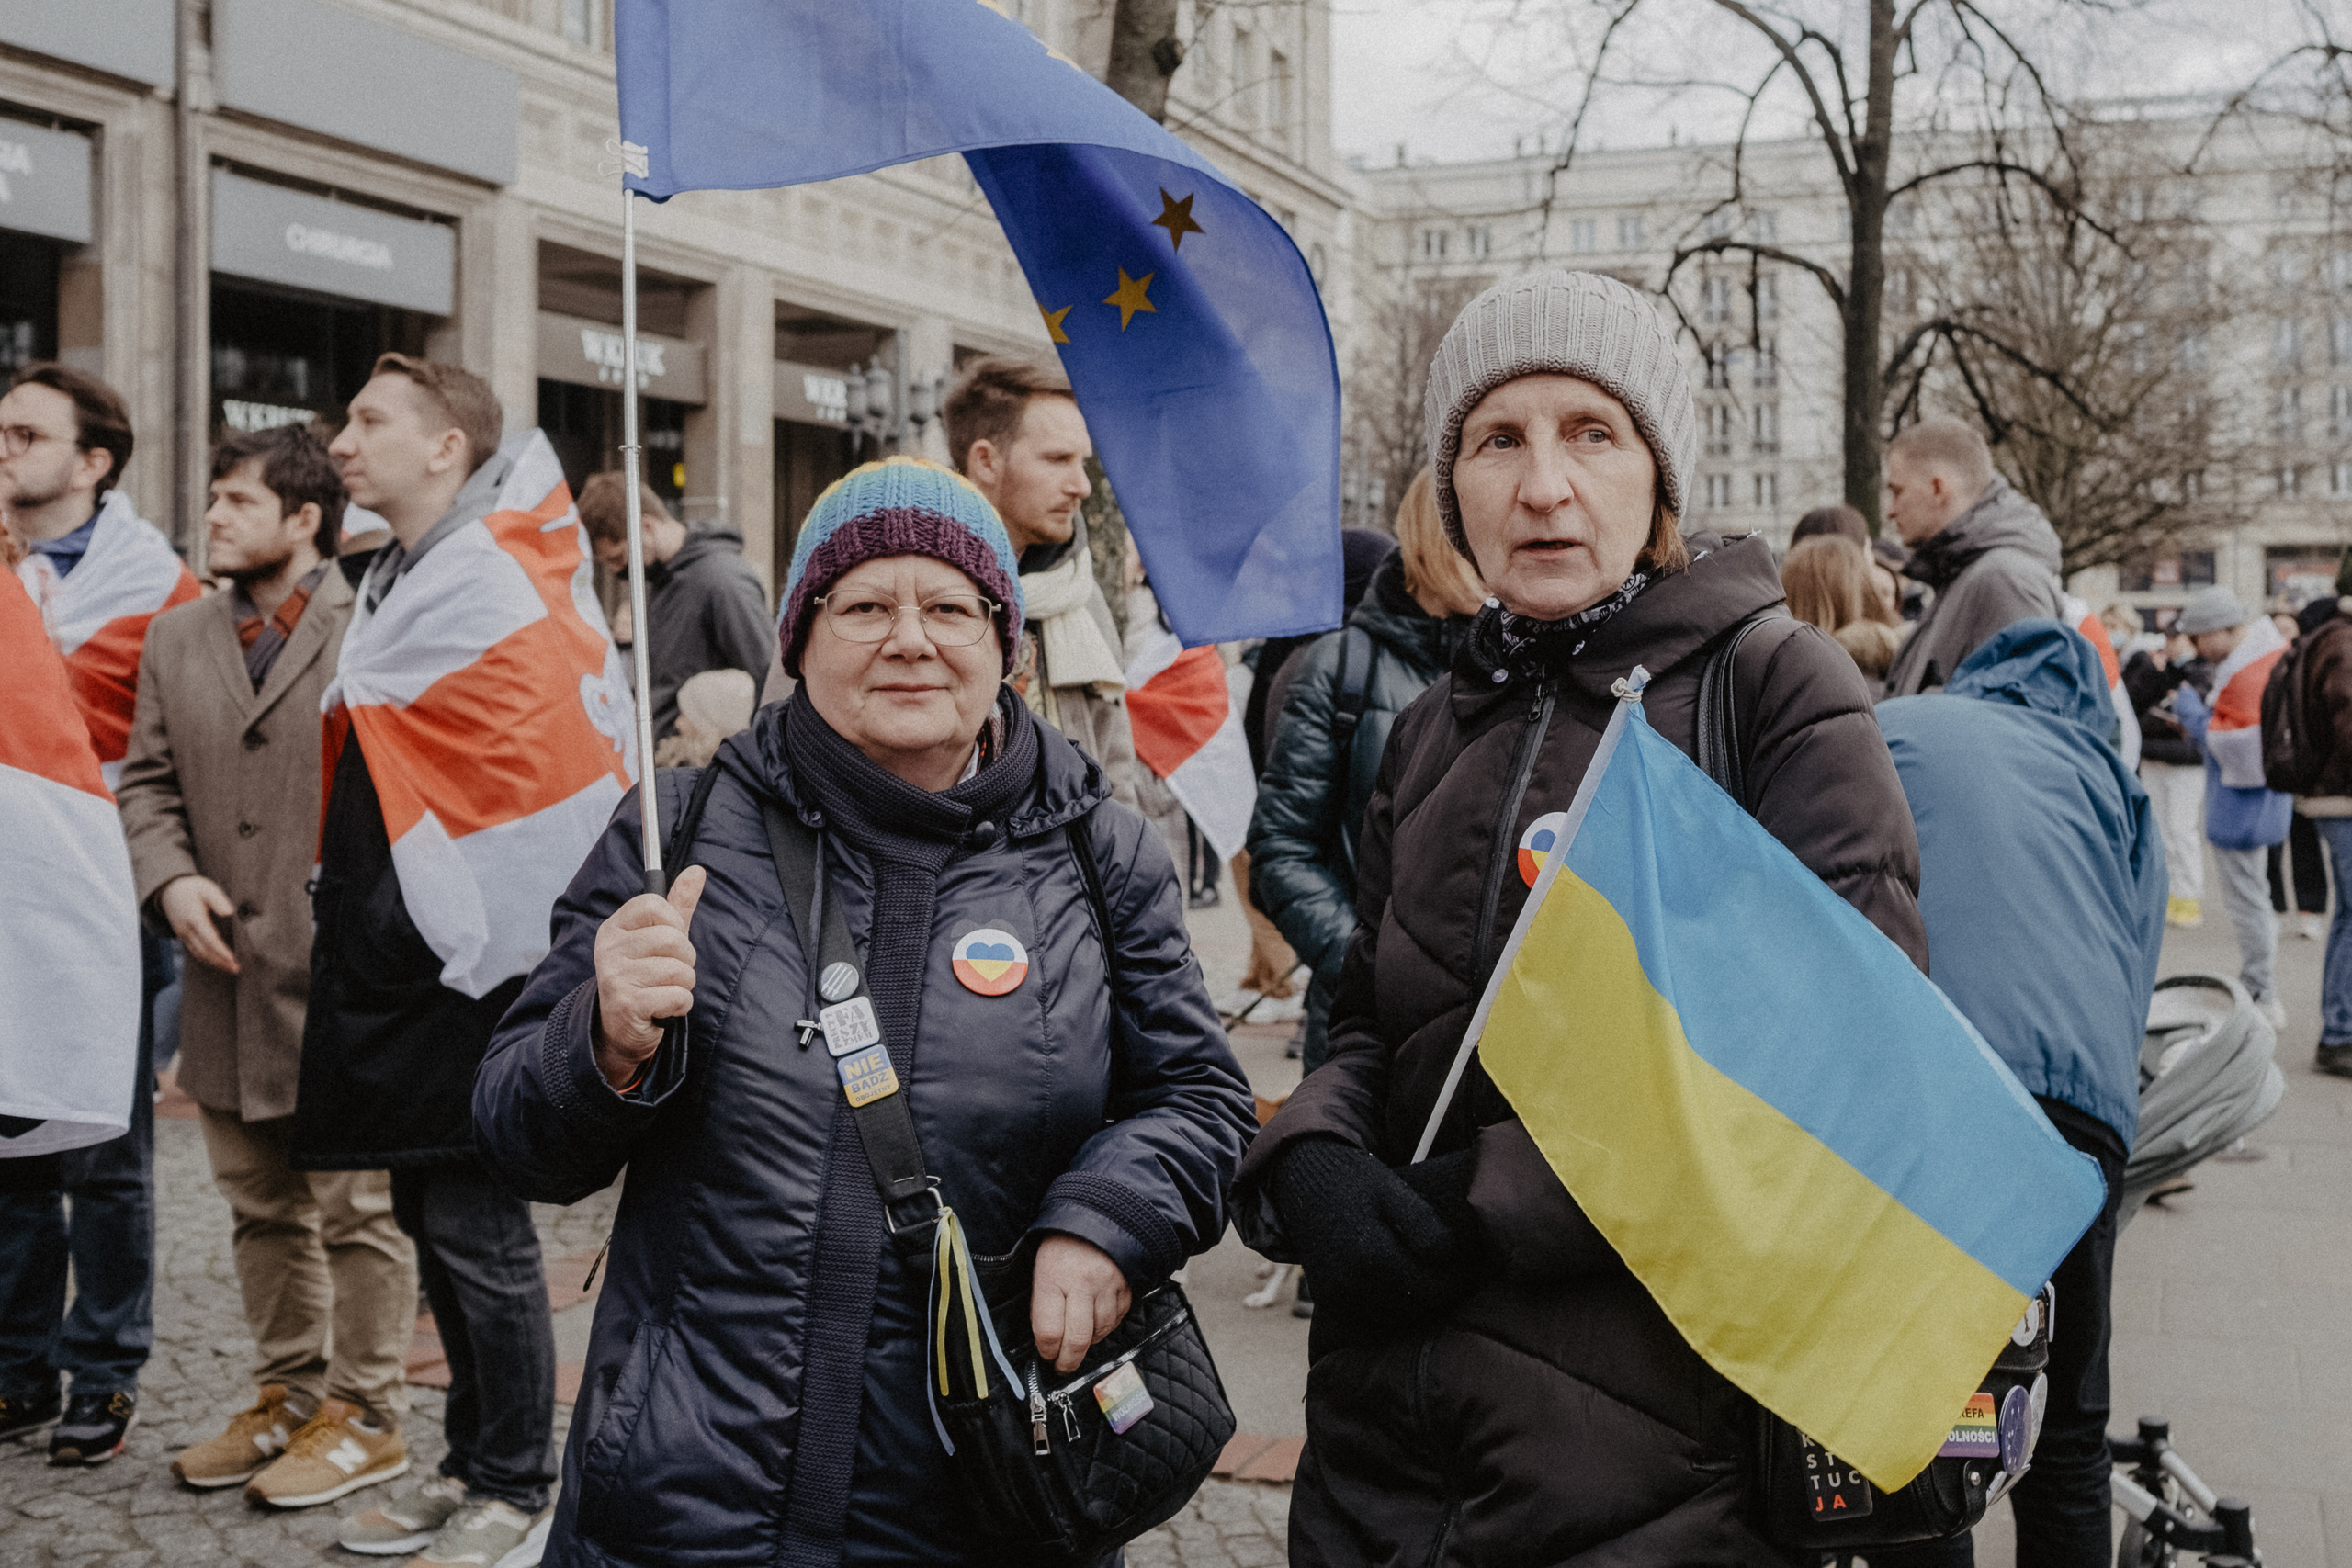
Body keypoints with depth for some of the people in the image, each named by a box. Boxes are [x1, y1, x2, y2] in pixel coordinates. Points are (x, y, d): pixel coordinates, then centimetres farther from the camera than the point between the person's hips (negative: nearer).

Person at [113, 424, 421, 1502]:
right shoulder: (175, 640, 13)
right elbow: (148, 783, 15)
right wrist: (170, 879, -3)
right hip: (231, 979, 7)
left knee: (354, 1205, 3)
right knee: (260, 1207, 17)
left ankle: (365, 1412, 16)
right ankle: (289, 1393, 31)